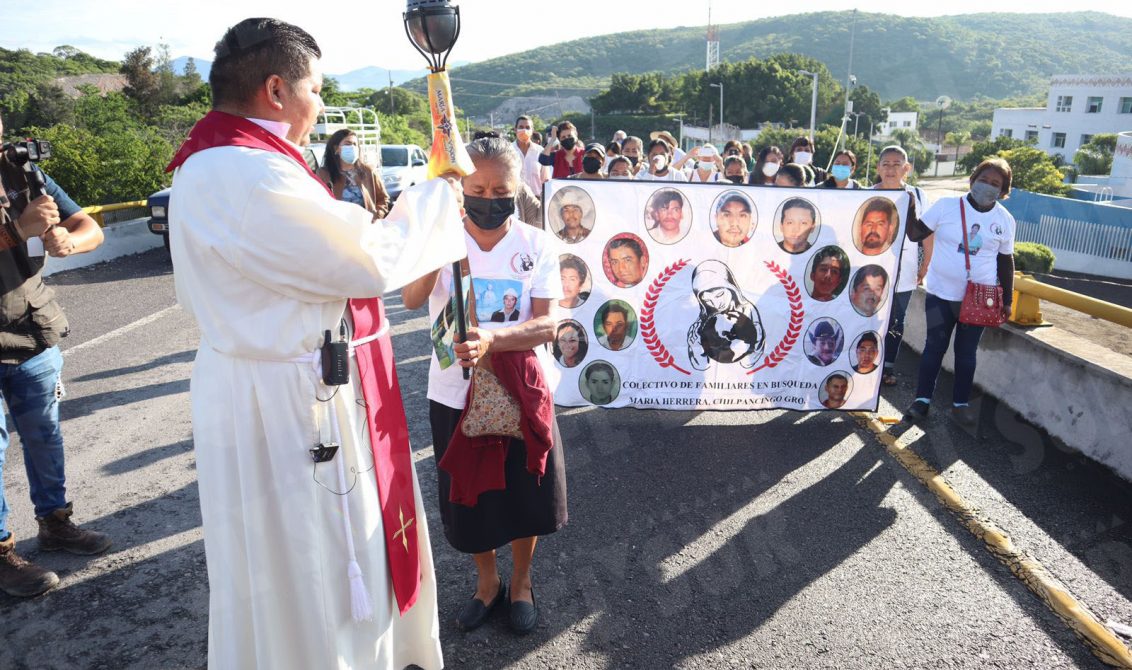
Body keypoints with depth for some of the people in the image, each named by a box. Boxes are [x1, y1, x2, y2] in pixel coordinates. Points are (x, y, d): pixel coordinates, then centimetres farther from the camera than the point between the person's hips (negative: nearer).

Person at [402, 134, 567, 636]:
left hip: (521, 389, 0)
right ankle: (487, 582, 41)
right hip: (455, 392, 1)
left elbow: (547, 324, -14)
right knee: (467, 495, 15)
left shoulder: (537, 245, -6)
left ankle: (521, 583, 40)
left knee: (524, 494, 13)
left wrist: (491, 340, -31)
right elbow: (411, 300, -22)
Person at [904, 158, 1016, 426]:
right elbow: (916, 234, -5)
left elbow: (1005, 261, 8)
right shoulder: (947, 205, -5)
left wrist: (1007, 300, 8)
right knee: (934, 346, 7)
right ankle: (922, 399, 18)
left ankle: (961, 403, 23)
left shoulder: (1005, 220, 1)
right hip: (941, 294, -1)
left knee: (966, 352, 10)